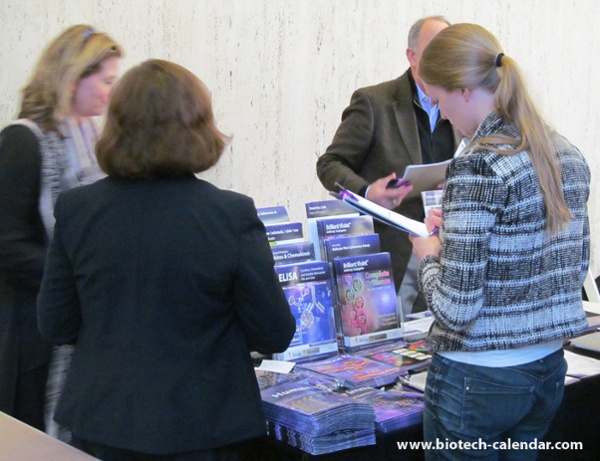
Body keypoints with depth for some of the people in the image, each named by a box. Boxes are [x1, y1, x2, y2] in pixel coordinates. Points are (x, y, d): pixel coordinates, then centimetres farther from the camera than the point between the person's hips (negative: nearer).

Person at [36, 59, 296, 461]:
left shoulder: (75, 209, -9)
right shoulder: (233, 216, -17)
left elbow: (55, 326, 0)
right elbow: (274, 336, -10)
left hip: (99, 426, 3)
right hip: (199, 428, -2)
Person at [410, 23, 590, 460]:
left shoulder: (478, 166, -21)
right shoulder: (567, 155, 3)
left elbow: (456, 308, -23)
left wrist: (429, 253, -2)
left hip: (480, 380, -7)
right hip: (548, 371, 7)